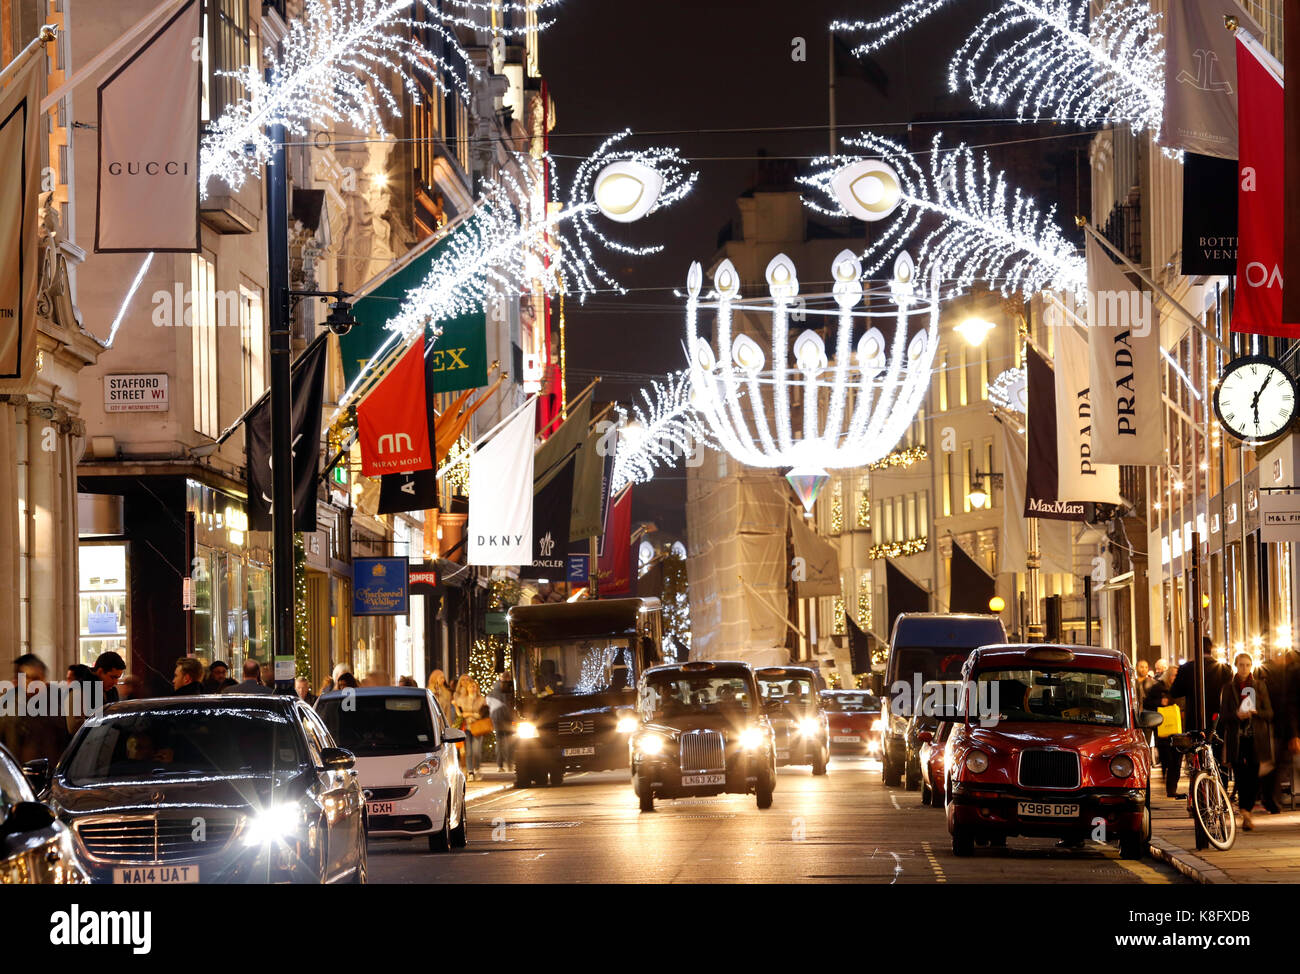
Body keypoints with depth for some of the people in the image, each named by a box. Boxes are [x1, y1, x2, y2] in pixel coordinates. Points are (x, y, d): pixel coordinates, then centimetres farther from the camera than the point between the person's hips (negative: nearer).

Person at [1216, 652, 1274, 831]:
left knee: (1253, 777, -2)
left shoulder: (1260, 686, 9)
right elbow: (1223, 715, 3)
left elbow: (1269, 713, 6)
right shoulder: (1228, 688, 7)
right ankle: (1245, 812, -7)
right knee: (1240, 777, -8)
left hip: (1255, 737, 1)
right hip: (1236, 738, -1)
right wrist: (1237, 715, -17)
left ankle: (1247, 810, 11)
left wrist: (1255, 712, -14)